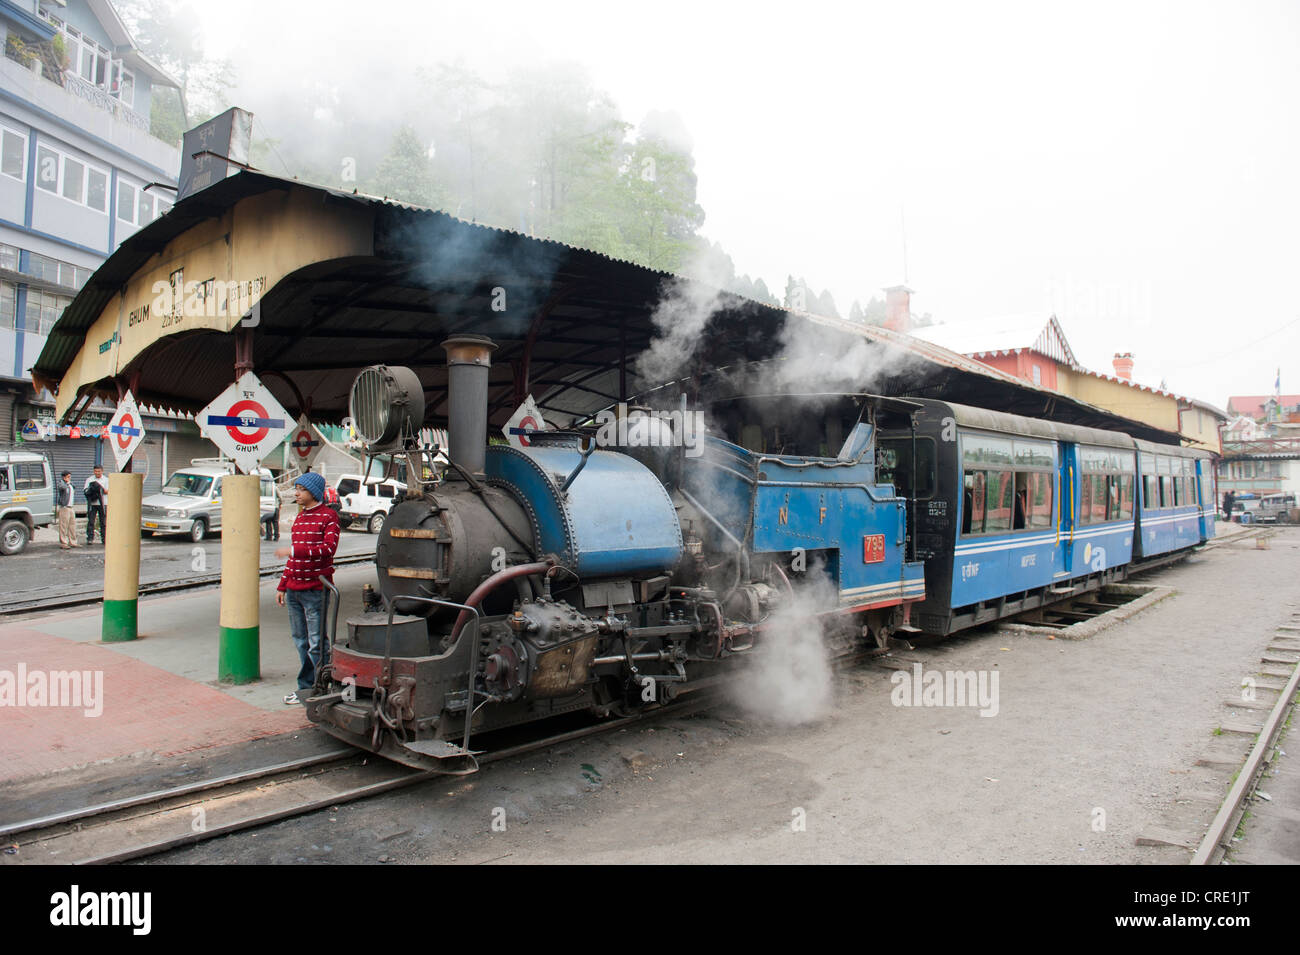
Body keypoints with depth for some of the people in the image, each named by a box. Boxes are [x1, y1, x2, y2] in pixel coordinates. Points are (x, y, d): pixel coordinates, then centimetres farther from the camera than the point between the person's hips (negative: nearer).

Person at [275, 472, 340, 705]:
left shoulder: (328, 517, -7)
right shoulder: (300, 517, 18)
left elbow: (329, 548, -21)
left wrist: (293, 550, -25)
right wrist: (282, 585, 20)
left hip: (315, 589, -8)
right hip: (294, 589, 8)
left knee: (316, 642, -4)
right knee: (300, 640, 13)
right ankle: (307, 687, 23)